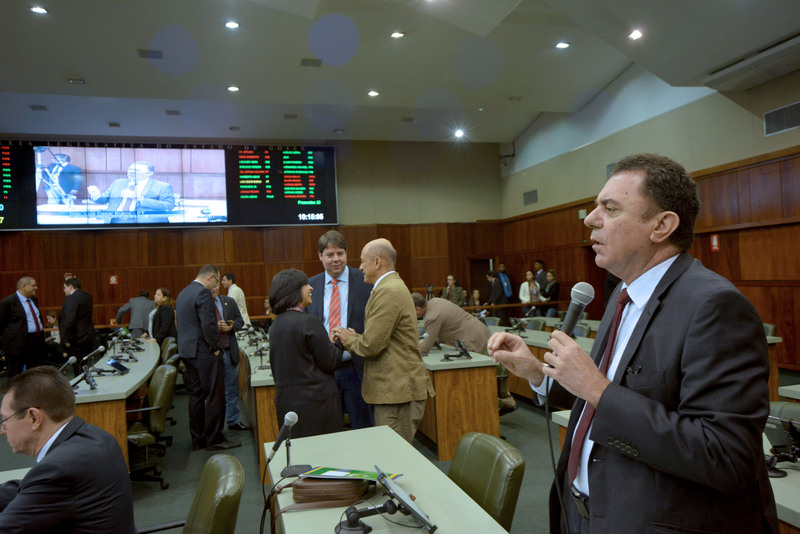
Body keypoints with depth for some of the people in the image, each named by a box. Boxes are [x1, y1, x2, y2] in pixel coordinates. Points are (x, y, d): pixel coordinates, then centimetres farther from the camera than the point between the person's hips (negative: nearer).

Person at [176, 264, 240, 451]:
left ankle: (198, 439, 20)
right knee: (214, 396, -1)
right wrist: (216, 348, -12)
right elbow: (209, 325, -22)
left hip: (187, 352, 10)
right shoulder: (203, 293, -15)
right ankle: (214, 439, 5)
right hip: (204, 352, -10)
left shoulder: (183, 293, 15)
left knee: (196, 396, 13)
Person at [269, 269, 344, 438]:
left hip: (285, 402, 8)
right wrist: (338, 341, 6)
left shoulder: (276, 324, 8)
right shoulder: (309, 322, -17)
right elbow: (331, 362, -12)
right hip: (315, 403, -8)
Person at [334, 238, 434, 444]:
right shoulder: (393, 286, 17)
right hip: (397, 388, 10)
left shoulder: (388, 291, -17)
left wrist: (348, 339, -1)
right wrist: (355, 338, 7)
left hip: (397, 391, -10)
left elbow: (371, 345, -19)